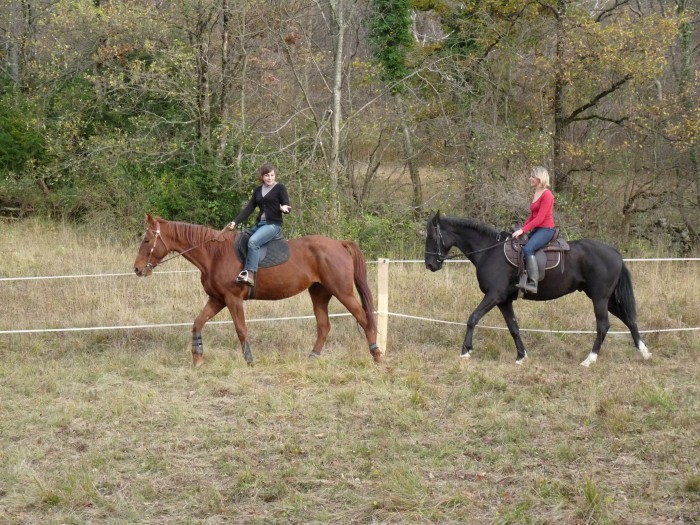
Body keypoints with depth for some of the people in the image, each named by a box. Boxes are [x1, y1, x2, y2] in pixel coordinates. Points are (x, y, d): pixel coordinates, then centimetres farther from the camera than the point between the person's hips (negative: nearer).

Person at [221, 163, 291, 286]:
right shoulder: (258, 191, 15)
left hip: (273, 224, -8)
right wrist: (235, 222, -1)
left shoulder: (280, 188, 0)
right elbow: (248, 209, 10)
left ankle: (250, 274, -39)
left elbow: (287, 207, -4)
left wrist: (285, 208, -29)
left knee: (253, 241, -32)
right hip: (259, 224, 8)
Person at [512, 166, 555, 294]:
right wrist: (521, 229, 6)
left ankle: (532, 283, -36)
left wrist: (523, 230, -21)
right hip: (536, 229, 10)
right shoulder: (536, 194, 15)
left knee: (528, 249, -31)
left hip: (546, 229, -10)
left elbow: (540, 218, -19)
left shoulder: (547, 195, -13)